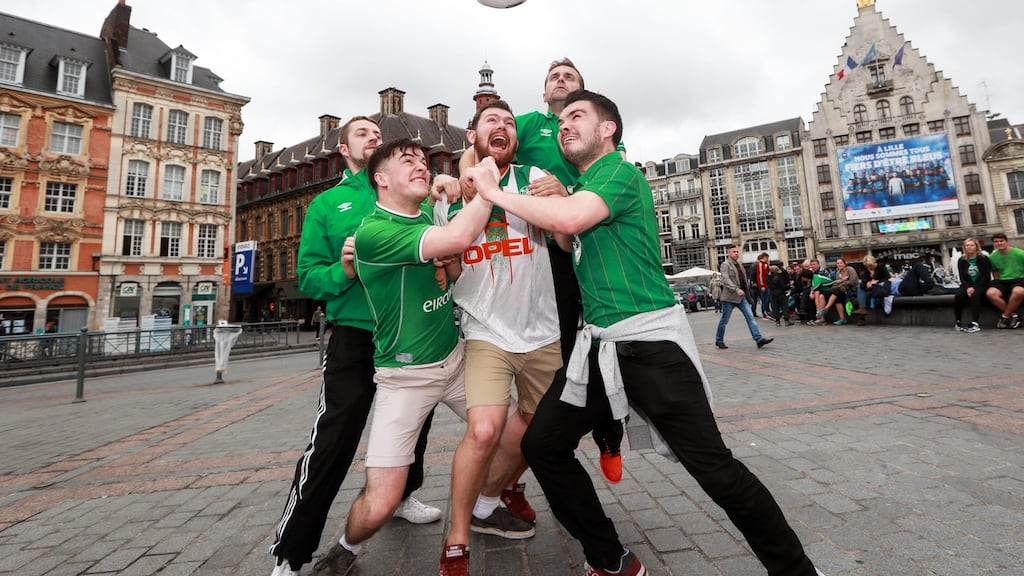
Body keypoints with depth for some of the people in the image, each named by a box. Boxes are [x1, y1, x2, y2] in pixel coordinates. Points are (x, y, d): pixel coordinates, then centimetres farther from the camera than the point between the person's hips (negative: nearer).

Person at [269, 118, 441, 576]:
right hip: (356, 335, -3)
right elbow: (308, 276, 0)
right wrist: (342, 271, -19)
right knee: (331, 444, -4)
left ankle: (403, 495, 46)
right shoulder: (326, 204, 6)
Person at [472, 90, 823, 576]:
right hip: (597, 343, 8)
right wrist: (547, 218, 10)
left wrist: (495, 193, -13)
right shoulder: (580, 189, 19)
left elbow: (571, 218, -25)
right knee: (541, 445, 6)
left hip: (650, 340, -8)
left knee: (715, 468, -4)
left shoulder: (621, 172, -7)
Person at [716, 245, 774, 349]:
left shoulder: (738, 264, 16)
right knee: (724, 320, 4)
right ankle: (719, 340, 18)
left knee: (750, 317, -3)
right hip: (729, 297, -7)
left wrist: (745, 291, 20)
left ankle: (759, 339, -6)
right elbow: (725, 280, -24)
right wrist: (736, 289, -34)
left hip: (741, 296, 7)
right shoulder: (725, 265, -10)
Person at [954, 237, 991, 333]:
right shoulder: (961, 260, 9)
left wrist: (974, 288, -16)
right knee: (957, 296, -29)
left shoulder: (984, 259, 2)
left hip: (981, 285, -2)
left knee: (975, 295, -35)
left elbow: (987, 276, -5)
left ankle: (975, 324, -39)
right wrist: (968, 287, -14)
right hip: (967, 285, 2)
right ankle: (958, 322, -22)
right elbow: (962, 277, 4)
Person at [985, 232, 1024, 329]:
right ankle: (1013, 315, -12)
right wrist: (997, 284, 4)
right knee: (990, 293, -32)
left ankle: (1005, 316, -16)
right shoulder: (992, 257, 6)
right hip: (1002, 281, 3)